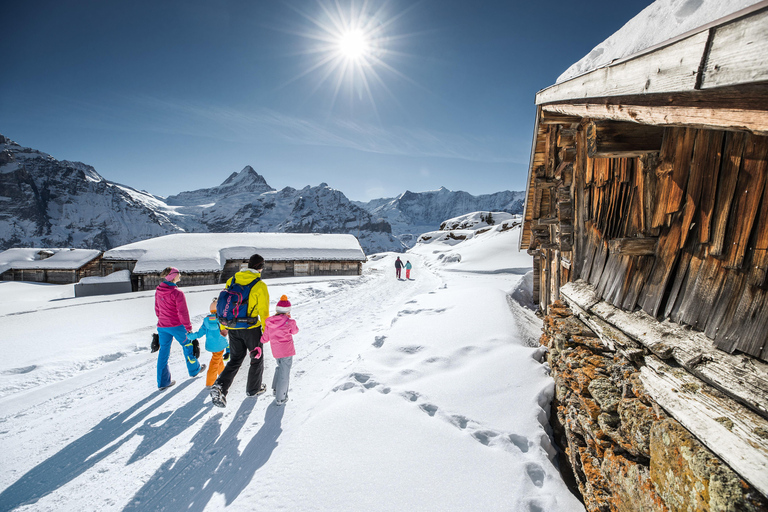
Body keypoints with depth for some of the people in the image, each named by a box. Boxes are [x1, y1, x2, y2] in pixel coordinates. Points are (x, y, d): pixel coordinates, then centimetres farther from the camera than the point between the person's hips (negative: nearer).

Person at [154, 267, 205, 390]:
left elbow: (157, 309, 13)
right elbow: (183, 312, -17)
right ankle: (194, 370, 33)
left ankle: (163, 381, 17)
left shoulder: (158, 291, 2)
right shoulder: (177, 293, -20)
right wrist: (188, 327, -8)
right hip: (176, 326, -6)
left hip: (162, 326, 6)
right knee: (187, 345, 16)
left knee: (163, 352, 12)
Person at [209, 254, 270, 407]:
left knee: (235, 360, 19)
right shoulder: (259, 285, -14)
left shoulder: (232, 280, 2)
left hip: (233, 329, 5)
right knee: (257, 358, 17)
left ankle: (220, 386, 0)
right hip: (251, 328, -5)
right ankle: (253, 389, 31)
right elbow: (264, 311, -12)